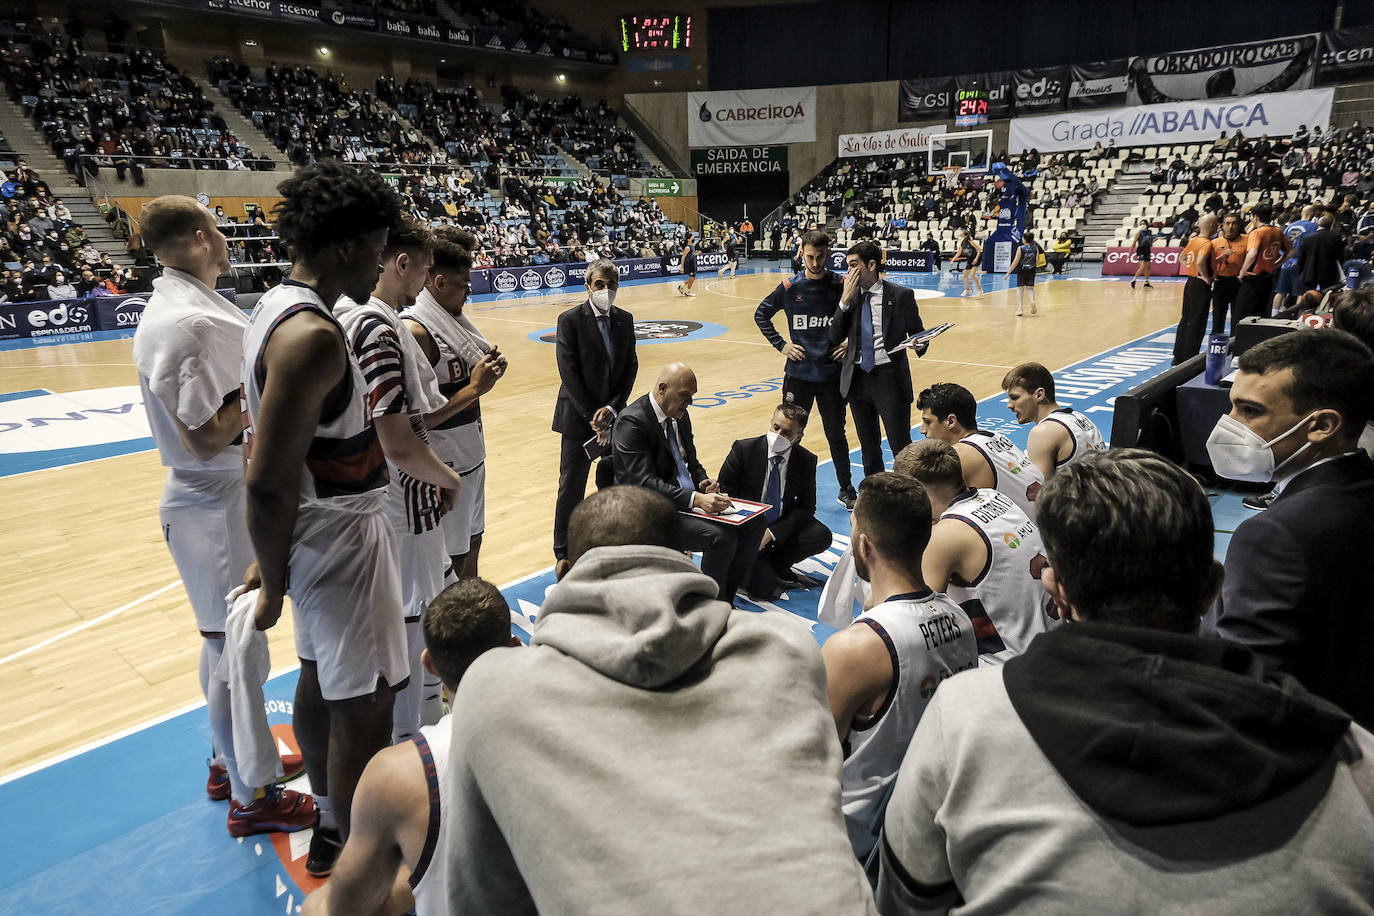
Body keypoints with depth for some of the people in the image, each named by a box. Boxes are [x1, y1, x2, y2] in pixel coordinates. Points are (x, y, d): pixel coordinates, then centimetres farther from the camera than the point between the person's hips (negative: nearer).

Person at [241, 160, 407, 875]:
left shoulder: (277, 305, 6)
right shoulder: (313, 336, -25)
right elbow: (266, 482, -27)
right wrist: (273, 582, -15)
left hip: (324, 528, 11)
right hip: (338, 538, -11)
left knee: (319, 679, 23)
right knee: (363, 709, 5)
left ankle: (329, 824, 43)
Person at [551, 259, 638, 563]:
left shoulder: (625, 320, 5)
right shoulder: (570, 320, -9)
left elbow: (630, 368, 3)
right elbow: (569, 374, -13)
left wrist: (612, 409, -10)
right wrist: (593, 417, -15)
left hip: (614, 415, 4)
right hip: (578, 418, -4)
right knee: (571, 487, 5)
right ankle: (564, 553, 19)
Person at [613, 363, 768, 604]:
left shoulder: (680, 415, 9)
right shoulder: (631, 422, -18)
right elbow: (646, 483, -25)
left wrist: (703, 483, -4)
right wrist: (696, 499, -36)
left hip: (690, 497, 9)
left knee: (755, 521, -4)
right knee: (722, 537, -28)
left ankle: (726, 597, 4)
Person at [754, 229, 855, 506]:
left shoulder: (841, 285, -2)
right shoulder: (790, 287, -1)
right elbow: (761, 314, 10)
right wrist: (781, 344, 2)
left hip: (831, 374, 0)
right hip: (798, 374, 0)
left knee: (836, 435, 9)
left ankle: (846, 490, 23)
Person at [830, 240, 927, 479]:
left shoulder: (901, 295, -5)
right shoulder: (849, 295, 6)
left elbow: (918, 332, 4)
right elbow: (835, 338, -2)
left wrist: (919, 345, -20)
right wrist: (845, 299, -11)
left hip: (889, 377, -4)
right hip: (857, 377, 4)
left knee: (901, 446, -2)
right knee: (868, 448, 16)